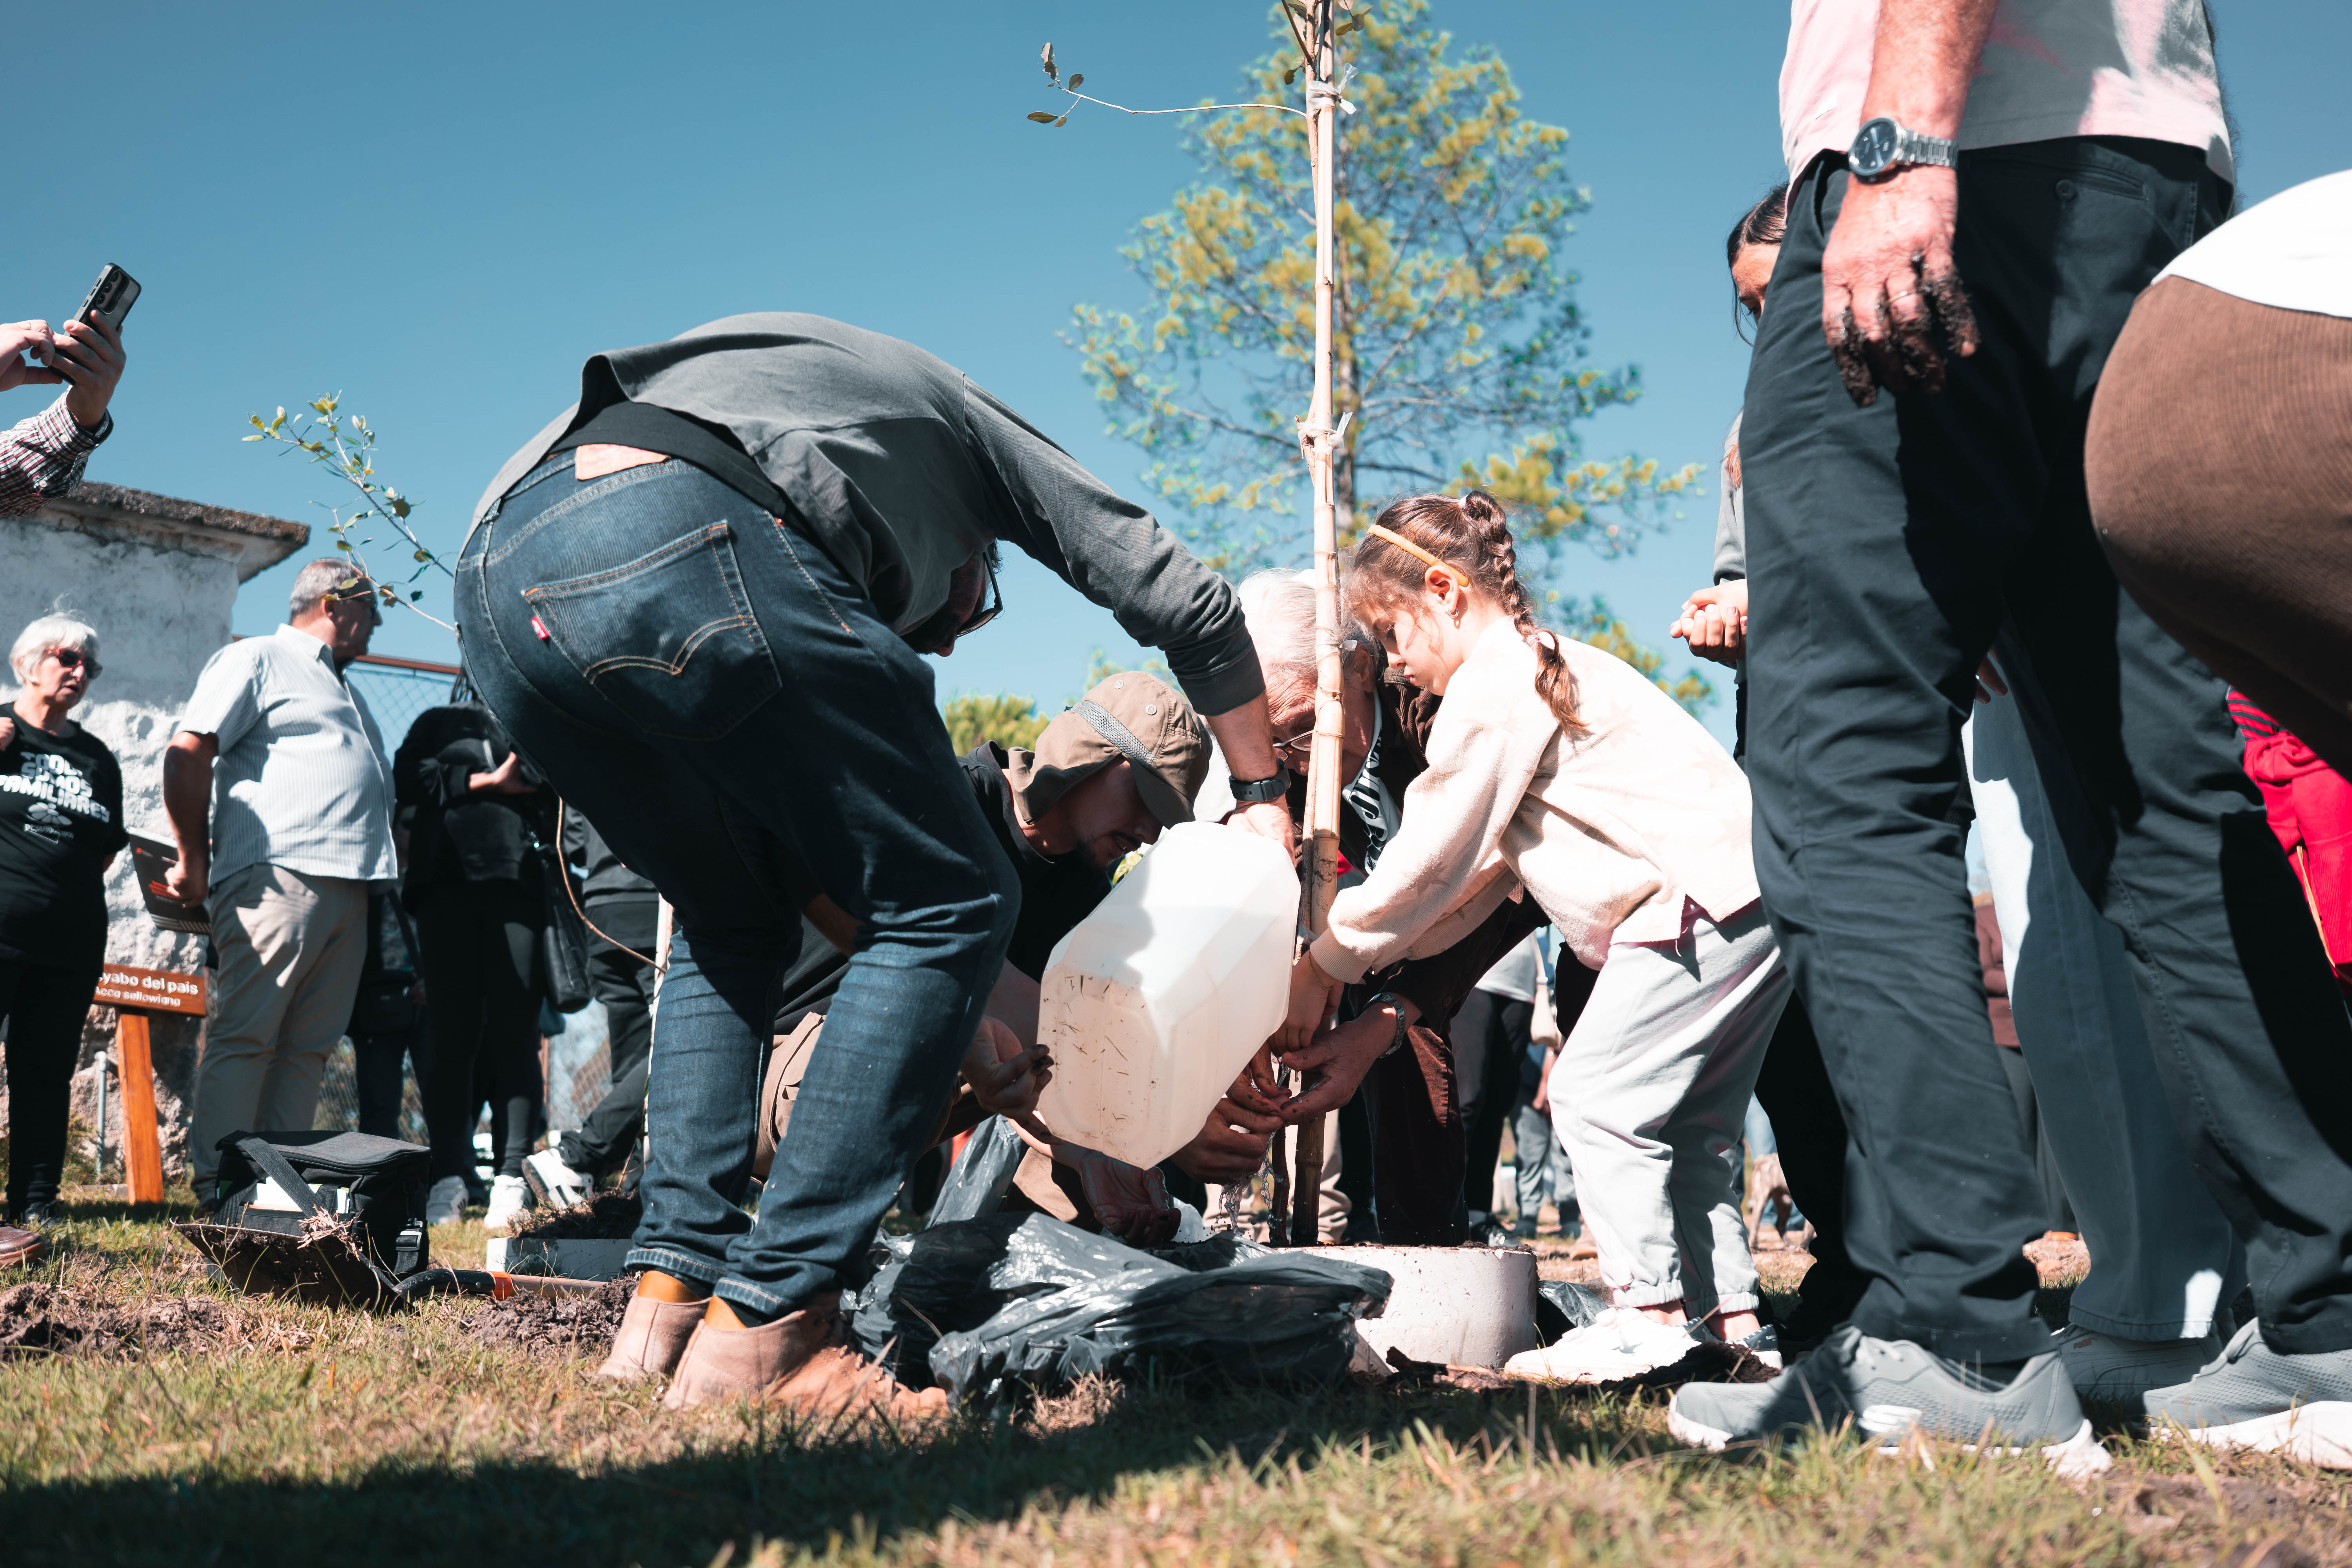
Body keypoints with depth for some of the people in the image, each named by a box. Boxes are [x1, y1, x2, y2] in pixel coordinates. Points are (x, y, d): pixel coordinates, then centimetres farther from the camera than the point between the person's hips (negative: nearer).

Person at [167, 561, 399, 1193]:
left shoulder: (343, 690, 31)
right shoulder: (256, 660, 4)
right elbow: (187, 752, -7)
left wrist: (388, 877, 19)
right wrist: (194, 861, -9)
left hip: (348, 889, 8)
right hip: (277, 879, -8)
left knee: (309, 1046, 4)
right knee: (245, 1037, -8)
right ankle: (217, 1189, -7)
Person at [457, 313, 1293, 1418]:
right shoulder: (957, 413, 35)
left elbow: (803, 860, 38)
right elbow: (1182, 599, 27)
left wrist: (982, 1018, 38)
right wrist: (1263, 797, 40)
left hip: (493, 577, 8)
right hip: (682, 542, -7)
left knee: (733, 919, 27)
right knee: (951, 906, 5)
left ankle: (671, 1285, 15)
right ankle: (766, 1325, -1)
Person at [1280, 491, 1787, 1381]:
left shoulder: (1493, 686, -10)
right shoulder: (1544, 668, 23)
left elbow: (1426, 865, -8)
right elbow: (1473, 877, 20)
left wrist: (1321, 966, 4)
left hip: (1699, 896, -11)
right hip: (1754, 898, 11)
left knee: (1595, 1093, -7)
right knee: (1686, 1118, 14)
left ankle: (1648, 1311, -2)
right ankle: (1729, 1313, 17)